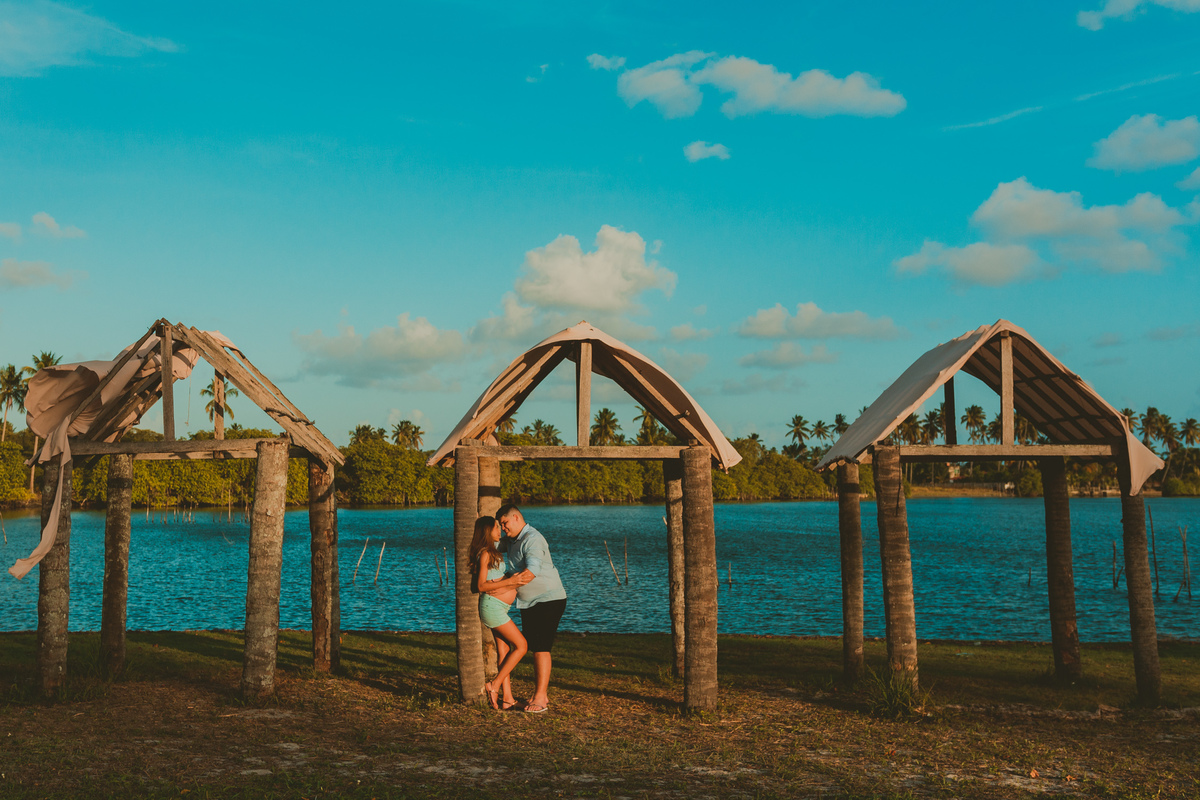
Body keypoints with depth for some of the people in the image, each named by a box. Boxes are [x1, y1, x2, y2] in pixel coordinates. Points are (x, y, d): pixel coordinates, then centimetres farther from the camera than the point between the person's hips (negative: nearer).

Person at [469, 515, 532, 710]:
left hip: (499, 607, 9)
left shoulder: (493, 552, 15)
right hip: (492, 605, -9)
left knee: (504, 651, 6)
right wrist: (509, 581, -26)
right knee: (521, 646, -8)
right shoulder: (485, 554, -13)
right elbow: (481, 586, -19)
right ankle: (494, 686, -6)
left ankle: (508, 699, 6)